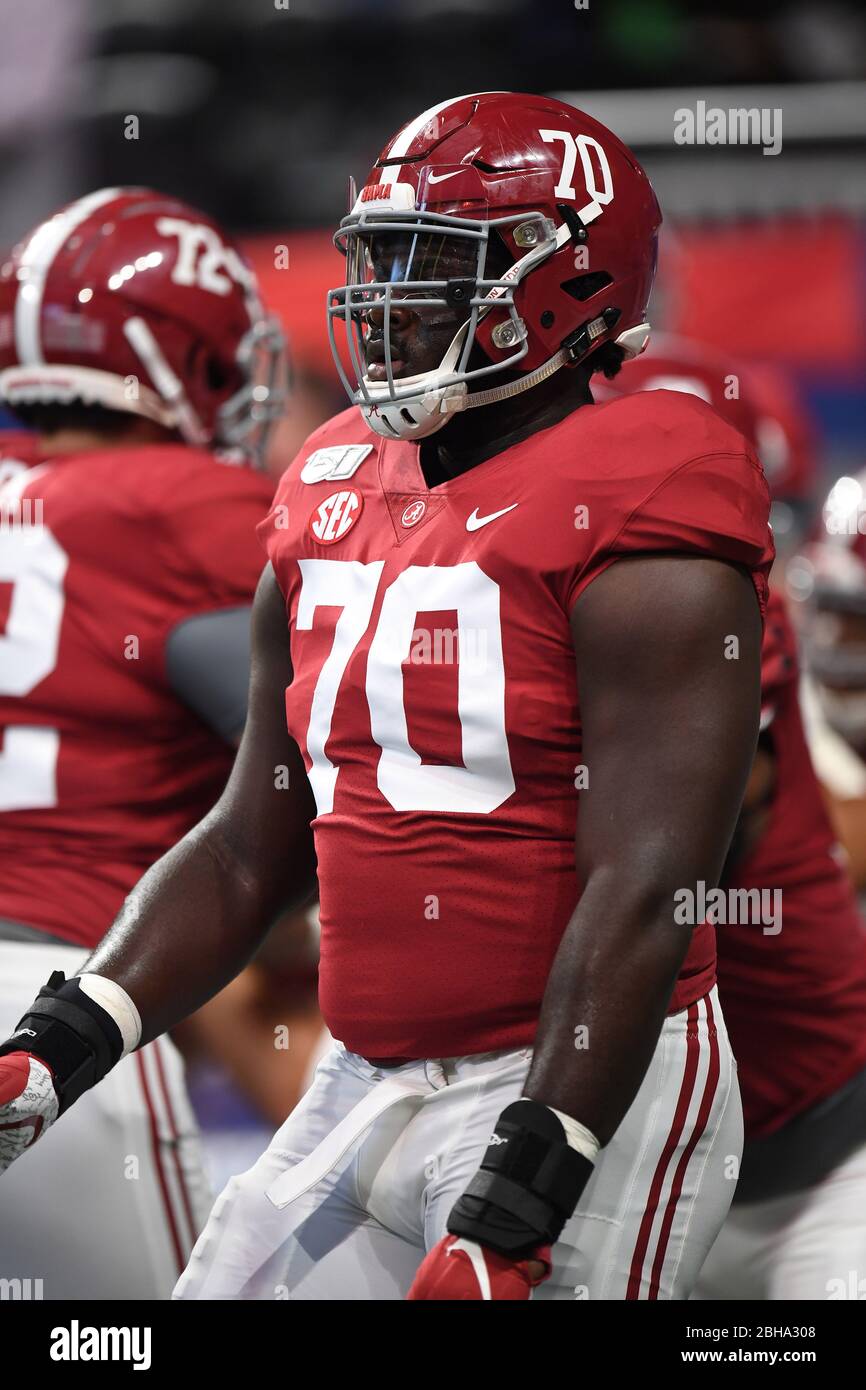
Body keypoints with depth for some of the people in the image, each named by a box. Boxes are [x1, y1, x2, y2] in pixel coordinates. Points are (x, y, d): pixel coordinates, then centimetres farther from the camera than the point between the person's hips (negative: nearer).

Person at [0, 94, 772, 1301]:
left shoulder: (629, 525, -13)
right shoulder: (336, 501, 11)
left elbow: (641, 898, -19)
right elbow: (249, 853, 16)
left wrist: (514, 1214, -24)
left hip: (584, 1083, -7)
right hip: (368, 1088, 7)